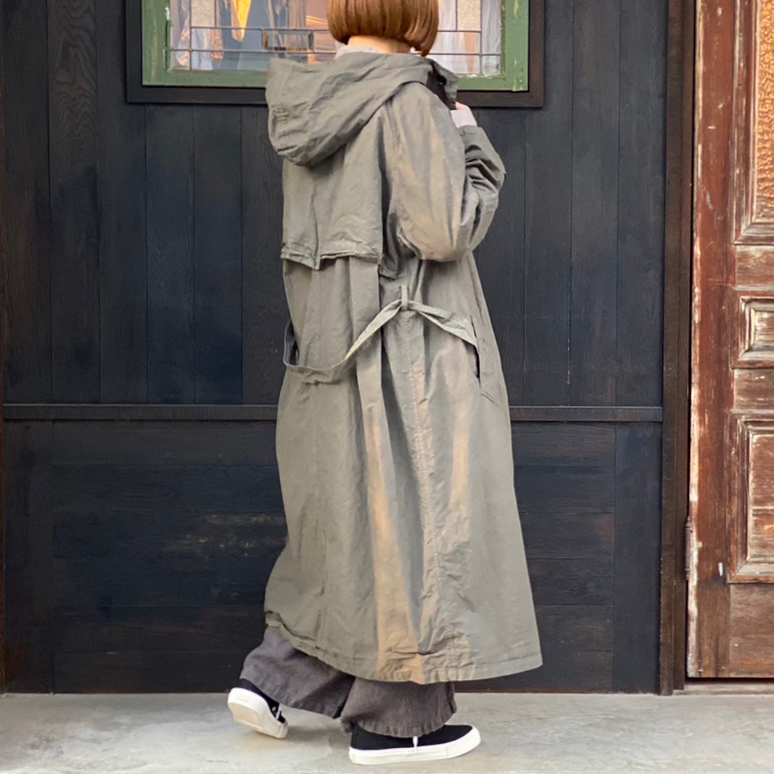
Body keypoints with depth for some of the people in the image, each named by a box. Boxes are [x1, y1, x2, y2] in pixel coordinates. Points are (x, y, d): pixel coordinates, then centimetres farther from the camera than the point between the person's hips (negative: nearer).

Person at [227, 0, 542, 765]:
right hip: (406, 353, -8)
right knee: (409, 524, 4)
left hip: (326, 346, 8)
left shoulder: (308, 105, 9)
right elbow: (445, 230, -18)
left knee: (344, 520, 20)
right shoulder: (408, 102, -14)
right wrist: (468, 141, -3)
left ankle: (273, 678, 23)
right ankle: (394, 720, 15)